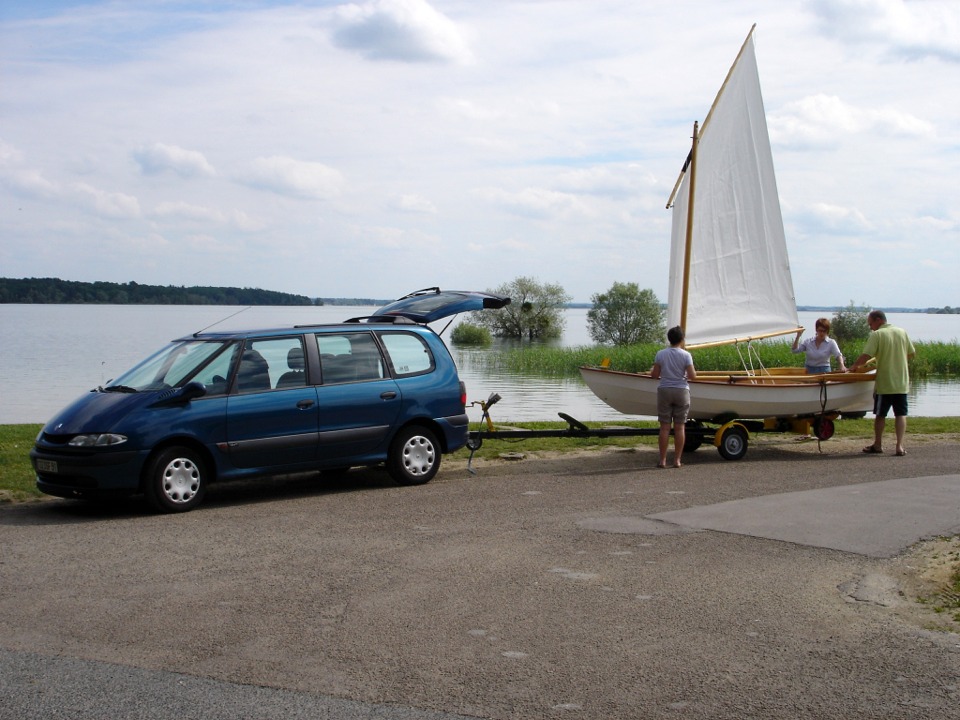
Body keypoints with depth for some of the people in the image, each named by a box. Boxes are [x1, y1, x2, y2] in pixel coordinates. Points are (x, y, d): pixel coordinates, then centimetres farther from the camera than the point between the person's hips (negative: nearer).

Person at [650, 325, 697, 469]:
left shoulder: (661, 354, -2)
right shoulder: (686, 355, -5)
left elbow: (655, 375, -1)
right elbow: (692, 376, -9)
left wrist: (652, 370, 20)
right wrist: (693, 373, 13)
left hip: (664, 391, 1)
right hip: (681, 392, -1)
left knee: (665, 427, 3)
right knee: (680, 427, 5)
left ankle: (662, 460, 3)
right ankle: (677, 460, 5)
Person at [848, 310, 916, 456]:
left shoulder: (877, 335, -10)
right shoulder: (902, 332, 5)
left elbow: (866, 356, -18)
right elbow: (912, 353, 13)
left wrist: (854, 366, -2)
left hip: (884, 383, -4)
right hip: (902, 383, 4)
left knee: (880, 414, 10)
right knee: (901, 414, 6)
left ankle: (878, 445, 21)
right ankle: (900, 446, -5)